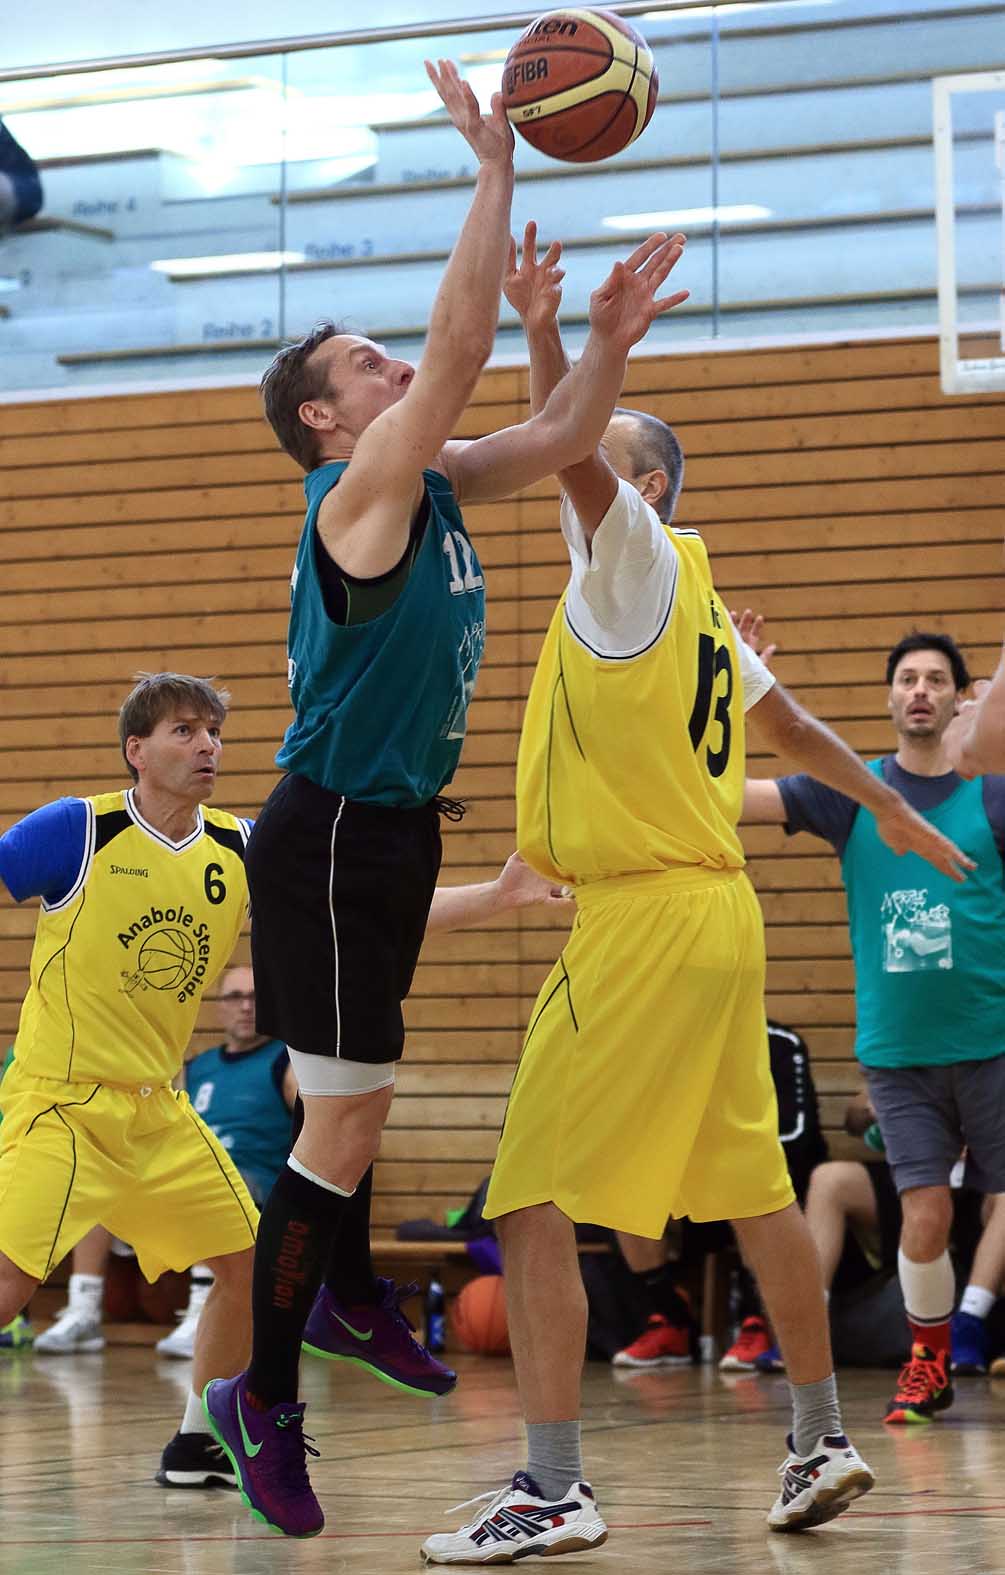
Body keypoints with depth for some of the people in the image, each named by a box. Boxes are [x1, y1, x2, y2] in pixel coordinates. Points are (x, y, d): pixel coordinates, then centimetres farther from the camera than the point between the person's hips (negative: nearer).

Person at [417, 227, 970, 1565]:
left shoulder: (638, 560, -6)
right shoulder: (695, 602, 18)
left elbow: (572, 449, -25)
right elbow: (789, 724, 29)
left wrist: (543, 331, -31)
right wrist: (892, 811, 40)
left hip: (642, 923, -10)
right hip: (719, 915, 10)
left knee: (534, 1200, -11)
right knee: (752, 1190, 17)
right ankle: (824, 1443, 25)